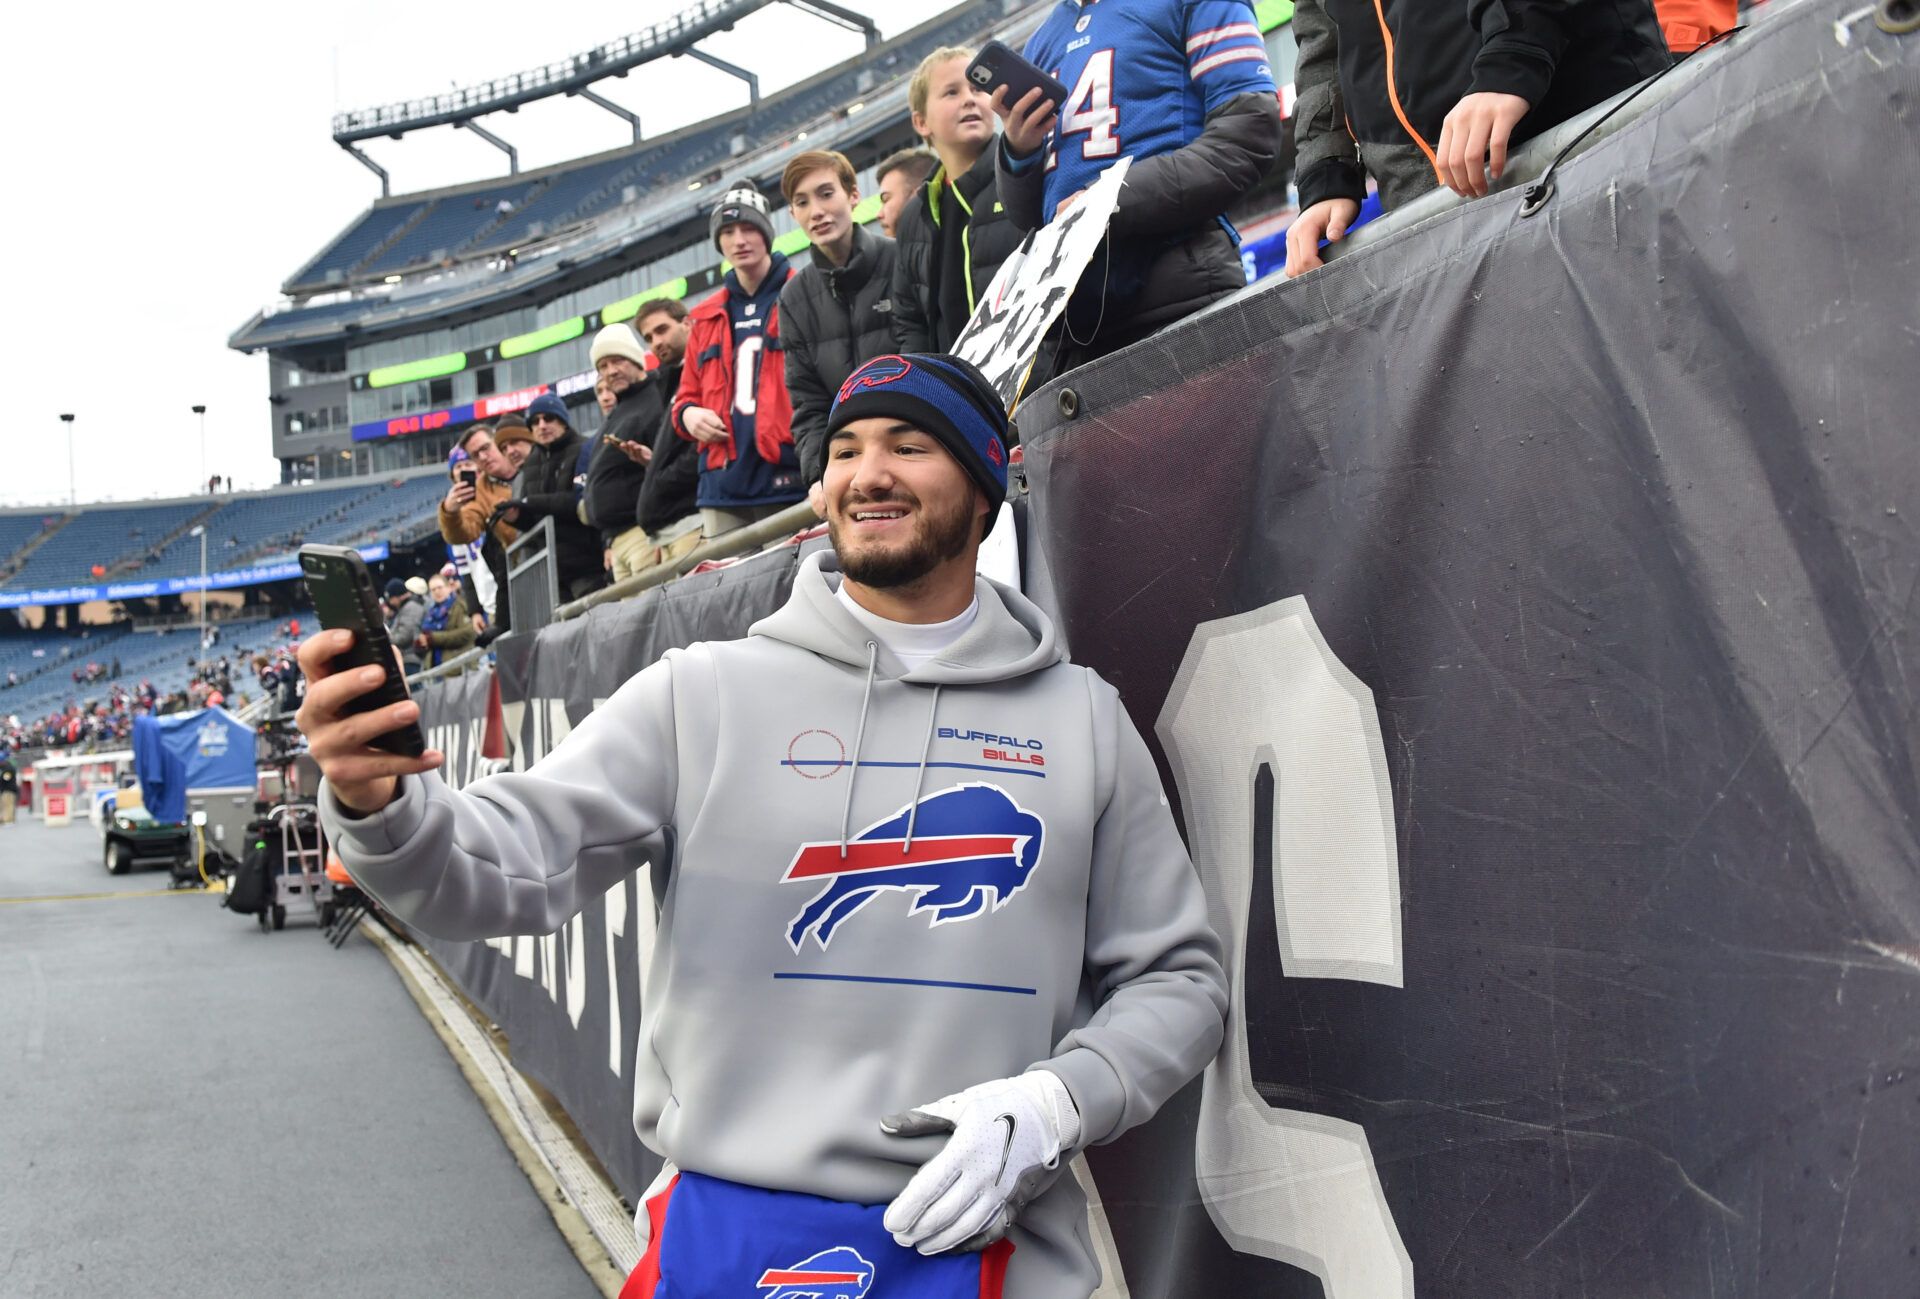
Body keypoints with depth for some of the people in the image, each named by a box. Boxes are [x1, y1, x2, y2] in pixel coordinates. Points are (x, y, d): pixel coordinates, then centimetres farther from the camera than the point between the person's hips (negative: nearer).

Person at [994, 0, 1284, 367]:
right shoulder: (1041, 43, 25)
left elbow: (1253, 128, -7)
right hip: (1072, 312, 5)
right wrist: (1018, 153, 1)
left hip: (1178, 296, -5)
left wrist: (1114, 203, -16)